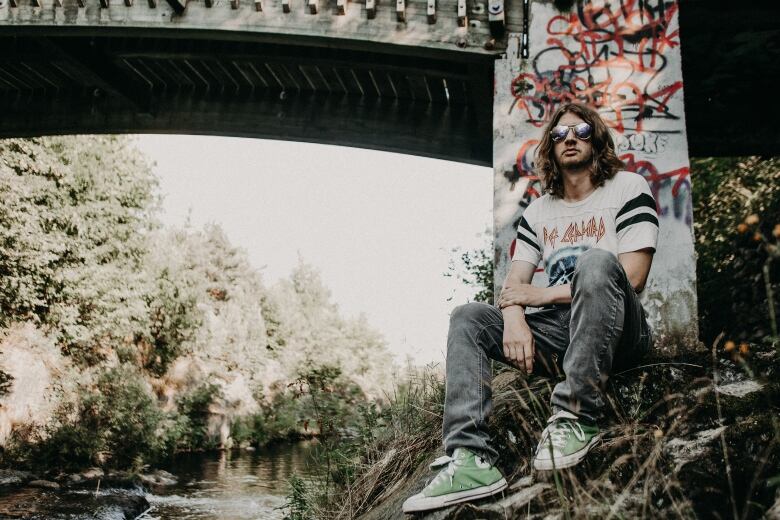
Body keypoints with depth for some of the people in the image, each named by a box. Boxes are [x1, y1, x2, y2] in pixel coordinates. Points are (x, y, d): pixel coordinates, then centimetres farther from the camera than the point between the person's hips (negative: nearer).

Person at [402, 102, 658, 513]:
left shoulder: (628, 188, 2)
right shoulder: (537, 212, 17)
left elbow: (632, 277, -11)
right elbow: (514, 284, 7)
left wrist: (545, 295, -11)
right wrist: (514, 320, -18)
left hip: (619, 334, -5)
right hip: (557, 333, 5)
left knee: (596, 261, -33)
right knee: (467, 318, -11)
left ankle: (576, 418, -30)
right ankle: (470, 458, -28)